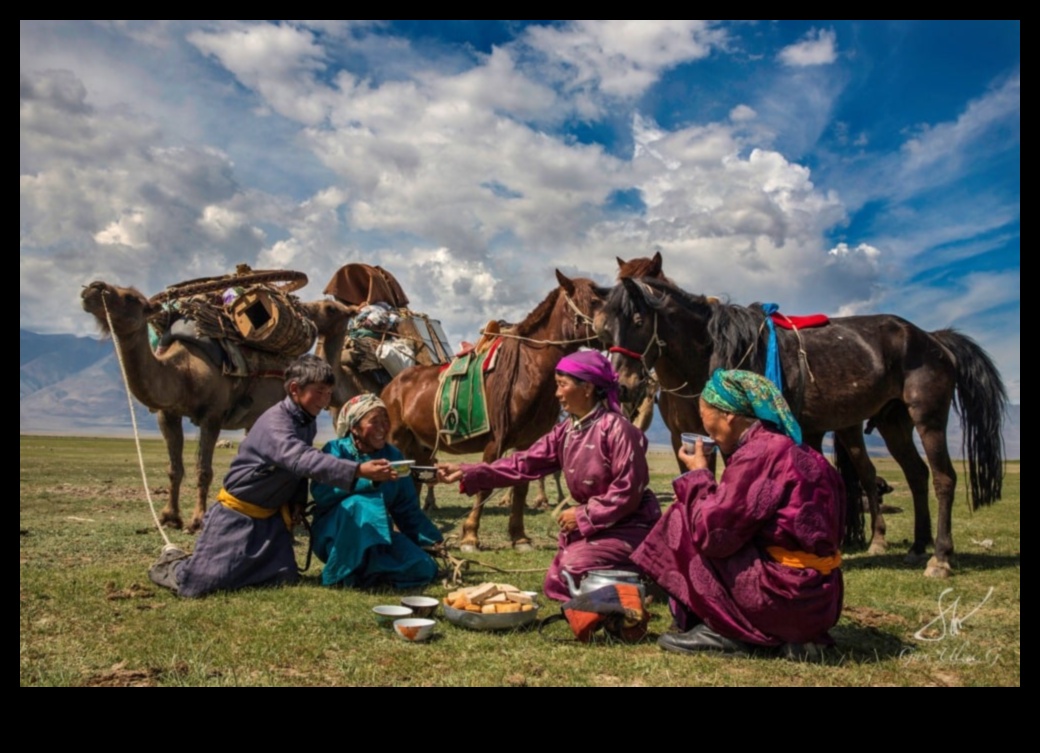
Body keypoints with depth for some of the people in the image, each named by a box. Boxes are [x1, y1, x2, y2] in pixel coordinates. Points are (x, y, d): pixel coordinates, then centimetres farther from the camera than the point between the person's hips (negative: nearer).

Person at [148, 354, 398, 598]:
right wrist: (359, 470, -51)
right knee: (199, 584, -10)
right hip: (237, 514, -8)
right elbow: (302, 460, -42)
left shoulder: (308, 423, 2)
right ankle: (174, 562, 24)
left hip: (271, 517, 8)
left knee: (285, 580, -4)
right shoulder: (275, 423, -25)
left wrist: (299, 501, -4)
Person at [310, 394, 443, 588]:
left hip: (378, 536, 4)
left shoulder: (393, 455, 3)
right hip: (335, 536, -4)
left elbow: (408, 509, 5)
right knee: (358, 504, -36)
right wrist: (367, 477, -37)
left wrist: (433, 540, -5)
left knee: (423, 569, -17)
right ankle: (345, 574, -20)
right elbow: (321, 493, -27)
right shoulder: (336, 450, -9)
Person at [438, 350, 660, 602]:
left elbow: (628, 492, -24)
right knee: (555, 586, 7)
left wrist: (583, 515, -19)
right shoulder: (566, 430, 2)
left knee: (574, 567, -26)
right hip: (591, 523, 8)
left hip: (630, 524, -8)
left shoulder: (616, 429, -22)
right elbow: (524, 463, -4)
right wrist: (466, 473, -12)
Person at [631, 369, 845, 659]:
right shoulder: (790, 448, 11)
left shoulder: (757, 453, -16)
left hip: (787, 598, -9)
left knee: (683, 522, -3)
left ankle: (721, 630, 4)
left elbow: (713, 532, -17)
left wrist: (698, 474, -4)